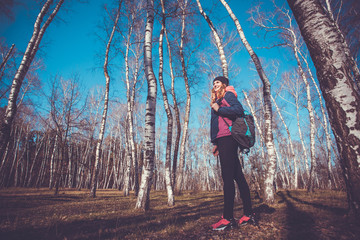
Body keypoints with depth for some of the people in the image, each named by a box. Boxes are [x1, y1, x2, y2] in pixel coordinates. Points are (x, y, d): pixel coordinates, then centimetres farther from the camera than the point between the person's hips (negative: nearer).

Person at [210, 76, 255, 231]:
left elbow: (239, 109, -13)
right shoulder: (217, 100, 29)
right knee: (237, 176, 6)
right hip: (222, 140, 9)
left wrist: (218, 109, -8)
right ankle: (249, 215, 11)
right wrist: (216, 144, 19)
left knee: (227, 177, -11)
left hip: (228, 137, -9)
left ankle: (228, 218, -8)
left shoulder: (228, 94, 5)